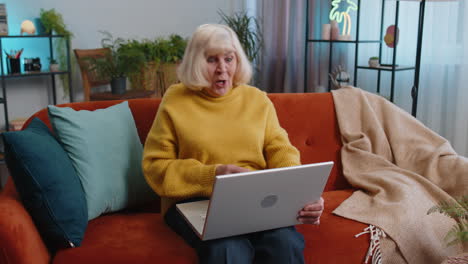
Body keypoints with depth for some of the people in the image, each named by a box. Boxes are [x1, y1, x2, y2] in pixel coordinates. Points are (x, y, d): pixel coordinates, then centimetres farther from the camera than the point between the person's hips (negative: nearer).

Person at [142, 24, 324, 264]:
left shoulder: (257, 99, 12)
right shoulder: (176, 100, 4)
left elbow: (280, 151, 5)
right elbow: (156, 166, 1)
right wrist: (212, 175, -14)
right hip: (195, 199, -2)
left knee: (285, 243, -29)